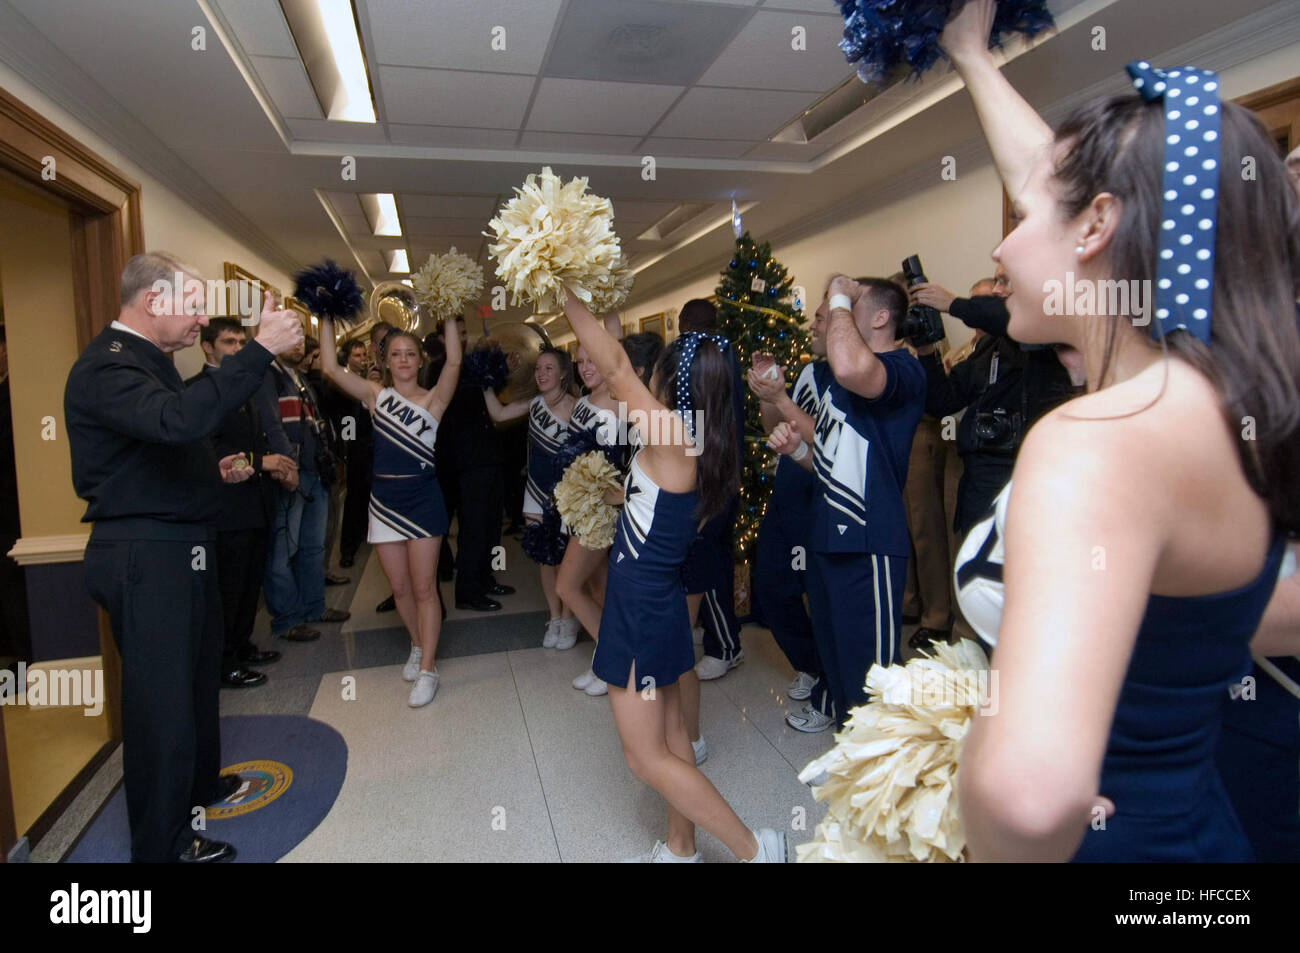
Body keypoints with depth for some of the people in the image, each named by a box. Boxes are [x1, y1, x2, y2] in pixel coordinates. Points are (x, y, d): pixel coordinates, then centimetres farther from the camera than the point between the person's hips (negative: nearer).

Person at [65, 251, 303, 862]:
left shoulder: (147, 360, 16)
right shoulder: (108, 367, -19)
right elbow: (180, 419, -40)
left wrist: (213, 470, 11)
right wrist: (261, 348, -40)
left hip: (180, 550, 11)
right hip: (145, 559, -11)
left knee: (196, 678, 24)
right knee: (162, 697, 1)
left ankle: (199, 783, 45)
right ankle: (163, 845, 19)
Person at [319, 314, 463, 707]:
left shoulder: (433, 399, -2)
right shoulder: (376, 395, 6)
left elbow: (454, 362, -17)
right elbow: (330, 368, -3)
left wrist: (451, 319, -18)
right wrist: (326, 320, -3)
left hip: (422, 498, -3)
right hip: (384, 500, 3)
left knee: (424, 587, 0)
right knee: (399, 587, 12)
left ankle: (427, 668, 8)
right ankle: (418, 646, 34)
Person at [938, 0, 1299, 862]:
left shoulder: (1097, 440, -31)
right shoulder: (1209, 393, -3)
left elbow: (1030, 787, -48)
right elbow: (1057, 179, 12)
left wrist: (998, 845, -25)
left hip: (1111, 832, -7)